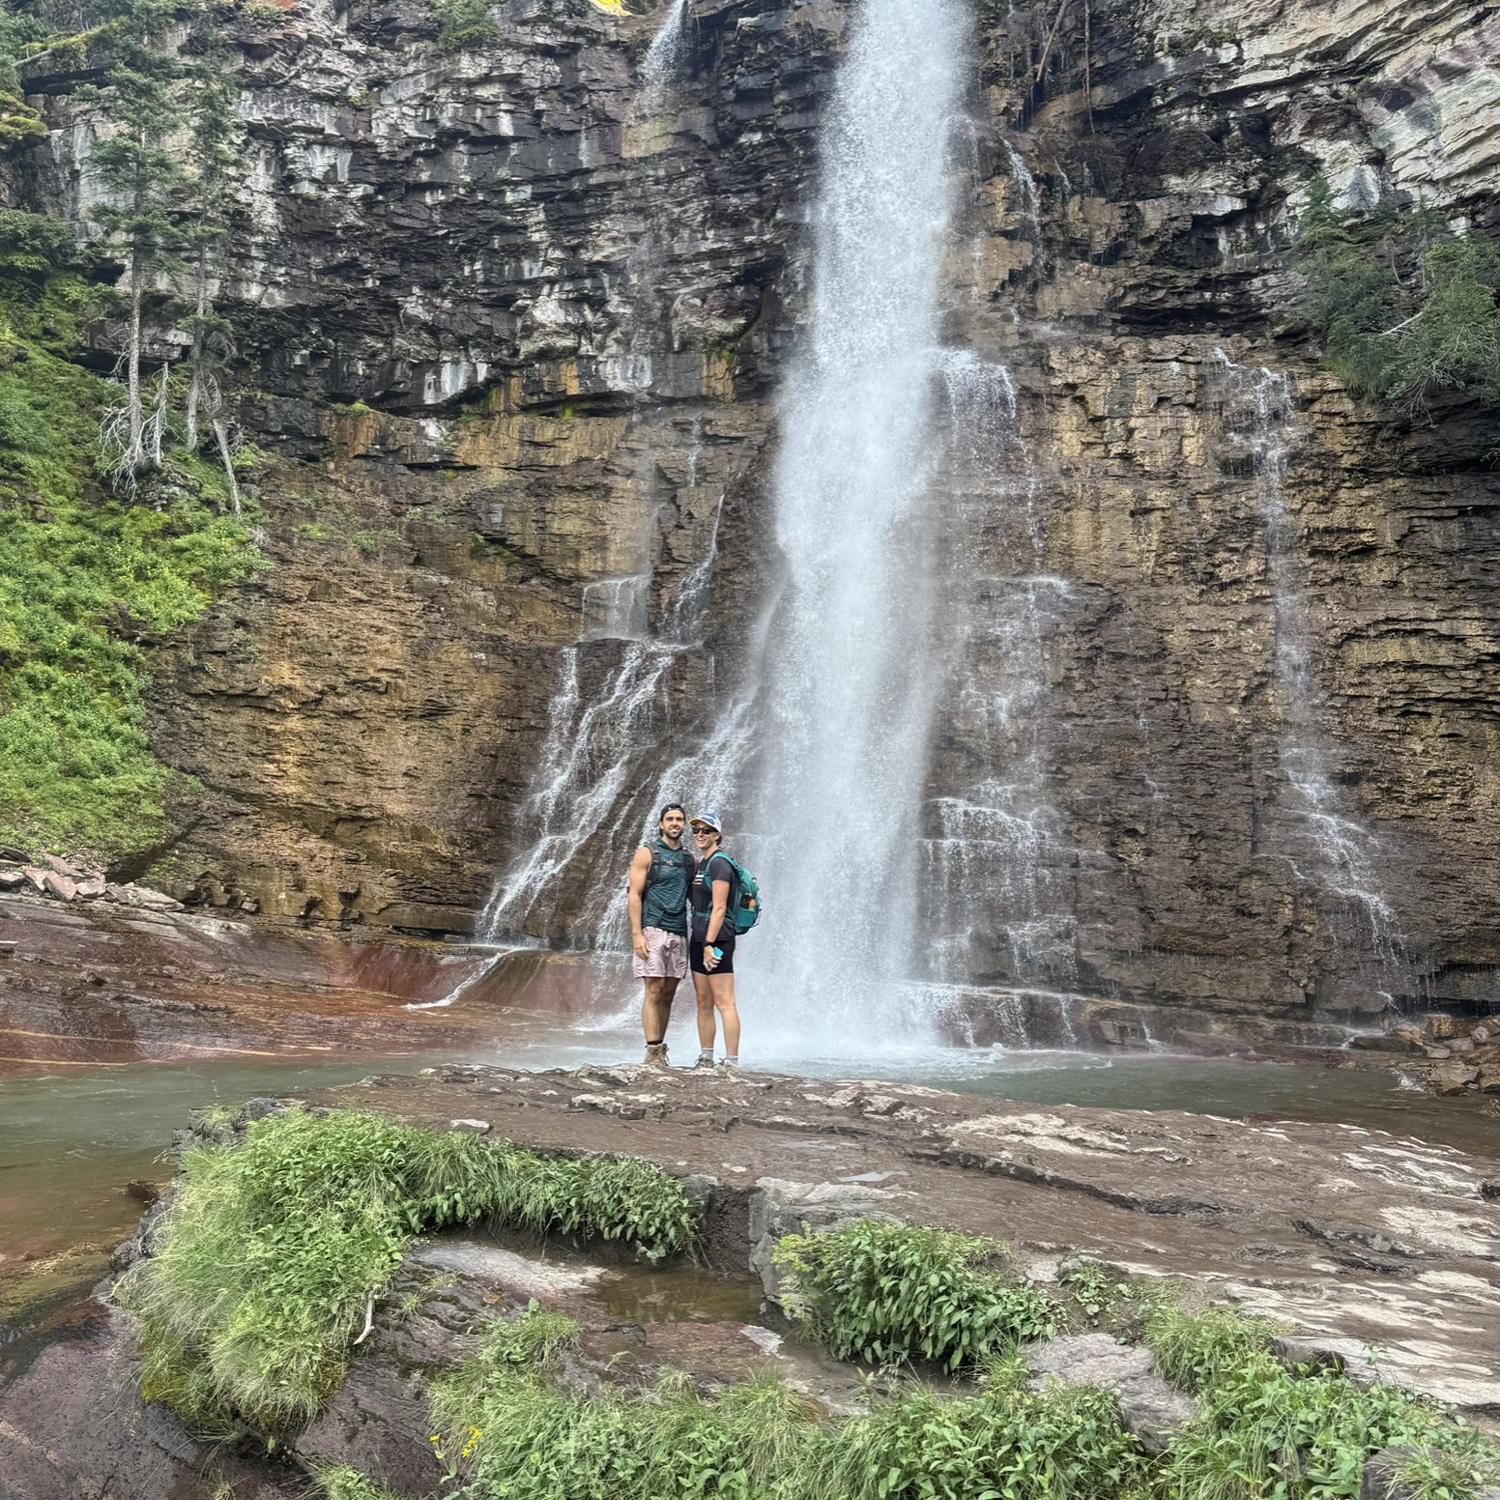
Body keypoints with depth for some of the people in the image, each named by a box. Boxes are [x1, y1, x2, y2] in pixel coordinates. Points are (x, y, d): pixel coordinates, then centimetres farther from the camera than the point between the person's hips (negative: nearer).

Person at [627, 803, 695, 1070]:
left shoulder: (688, 859, 16)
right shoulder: (647, 853, 1)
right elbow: (635, 895, -5)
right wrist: (637, 934, -13)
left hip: (679, 933, 5)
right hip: (653, 930, -5)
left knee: (668, 993, 5)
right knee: (654, 992, -8)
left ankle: (660, 1051, 9)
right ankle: (653, 1052, -7)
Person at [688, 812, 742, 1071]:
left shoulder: (719, 863, -10)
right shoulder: (700, 864, 18)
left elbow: (719, 908, -17)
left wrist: (710, 944, -21)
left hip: (717, 940, -9)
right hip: (698, 939, 9)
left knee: (724, 1002, -9)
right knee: (703, 1003, 11)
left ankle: (732, 1063, -9)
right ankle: (705, 1060, 16)